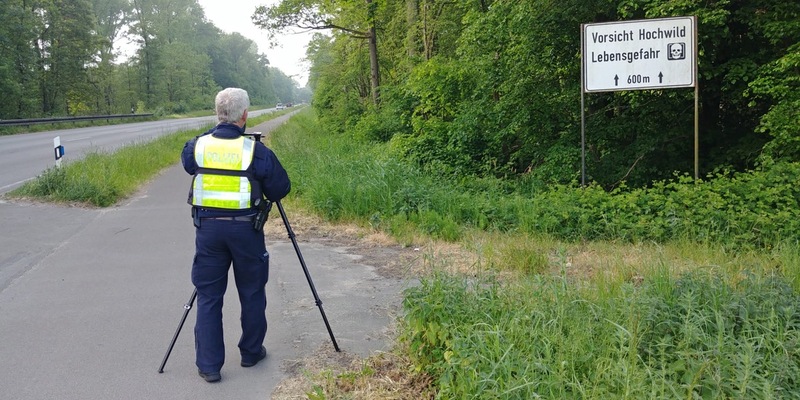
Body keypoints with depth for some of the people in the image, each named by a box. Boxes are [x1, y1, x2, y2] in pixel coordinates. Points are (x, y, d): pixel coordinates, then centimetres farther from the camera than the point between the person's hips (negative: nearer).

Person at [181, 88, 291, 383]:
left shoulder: (198, 145, -2)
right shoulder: (255, 150, -11)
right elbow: (281, 189, -5)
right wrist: (265, 193, 16)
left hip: (208, 227, 2)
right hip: (245, 228, -2)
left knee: (208, 296, 9)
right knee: (252, 294, 15)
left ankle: (208, 365, 10)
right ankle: (251, 353, 29)